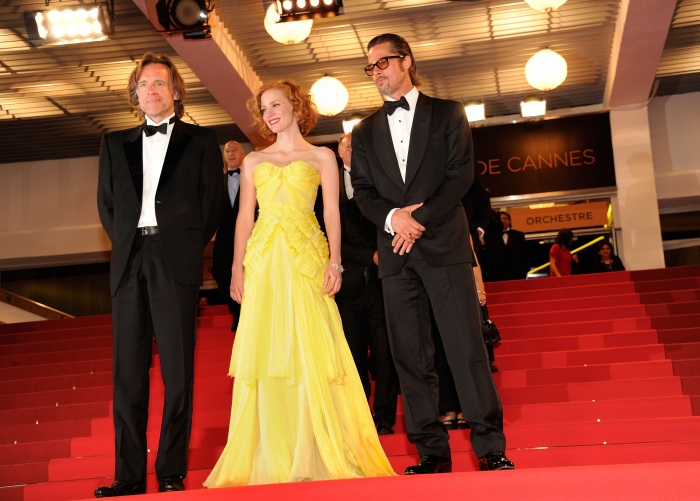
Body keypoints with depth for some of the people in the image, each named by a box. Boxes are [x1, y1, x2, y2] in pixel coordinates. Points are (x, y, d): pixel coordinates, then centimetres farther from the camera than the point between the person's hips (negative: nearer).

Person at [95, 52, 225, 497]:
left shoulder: (201, 141, 11)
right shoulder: (116, 144, 19)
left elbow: (213, 202, 6)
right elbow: (106, 204, 18)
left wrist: (187, 248, 2)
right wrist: (126, 245, 7)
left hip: (176, 264, -3)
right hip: (129, 264, 3)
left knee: (178, 371, -3)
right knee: (128, 373, 1)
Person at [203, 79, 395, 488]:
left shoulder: (321, 157, 13)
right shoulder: (253, 161, 19)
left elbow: (332, 213, 5)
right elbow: (245, 217, 14)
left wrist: (334, 262, -8)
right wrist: (238, 267, 3)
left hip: (306, 259, -2)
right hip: (263, 262, 3)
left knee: (311, 352, -8)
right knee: (264, 354, -3)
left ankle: (316, 459, -4)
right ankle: (270, 460, 1)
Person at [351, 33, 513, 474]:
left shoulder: (447, 114, 9)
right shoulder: (365, 132, 18)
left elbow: (461, 173, -1)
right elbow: (362, 191, 9)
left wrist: (422, 217, -12)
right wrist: (392, 218, -11)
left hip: (444, 245, -3)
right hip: (396, 254, 3)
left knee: (467, 347, -7)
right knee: (410, 356, 1)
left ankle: (491, 448, -3)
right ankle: (433, 451, 7)